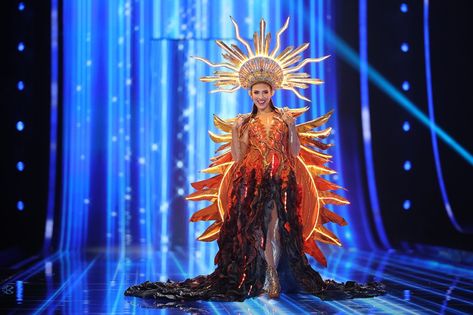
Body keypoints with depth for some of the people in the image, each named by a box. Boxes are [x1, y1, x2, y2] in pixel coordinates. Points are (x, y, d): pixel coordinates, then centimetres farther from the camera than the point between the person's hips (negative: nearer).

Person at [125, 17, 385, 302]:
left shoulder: (285, 117, 9)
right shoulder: (246, 122, 12)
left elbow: (296, 153, 6)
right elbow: (238, 158, 4)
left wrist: (293, 128, -3)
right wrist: (235, 133, -3)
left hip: (281, 180, -1)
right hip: (252, 180, 1)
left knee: (275, 225, -11)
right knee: (253, 227, -6)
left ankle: (271, 277, -10)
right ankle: (270, 277, 0)